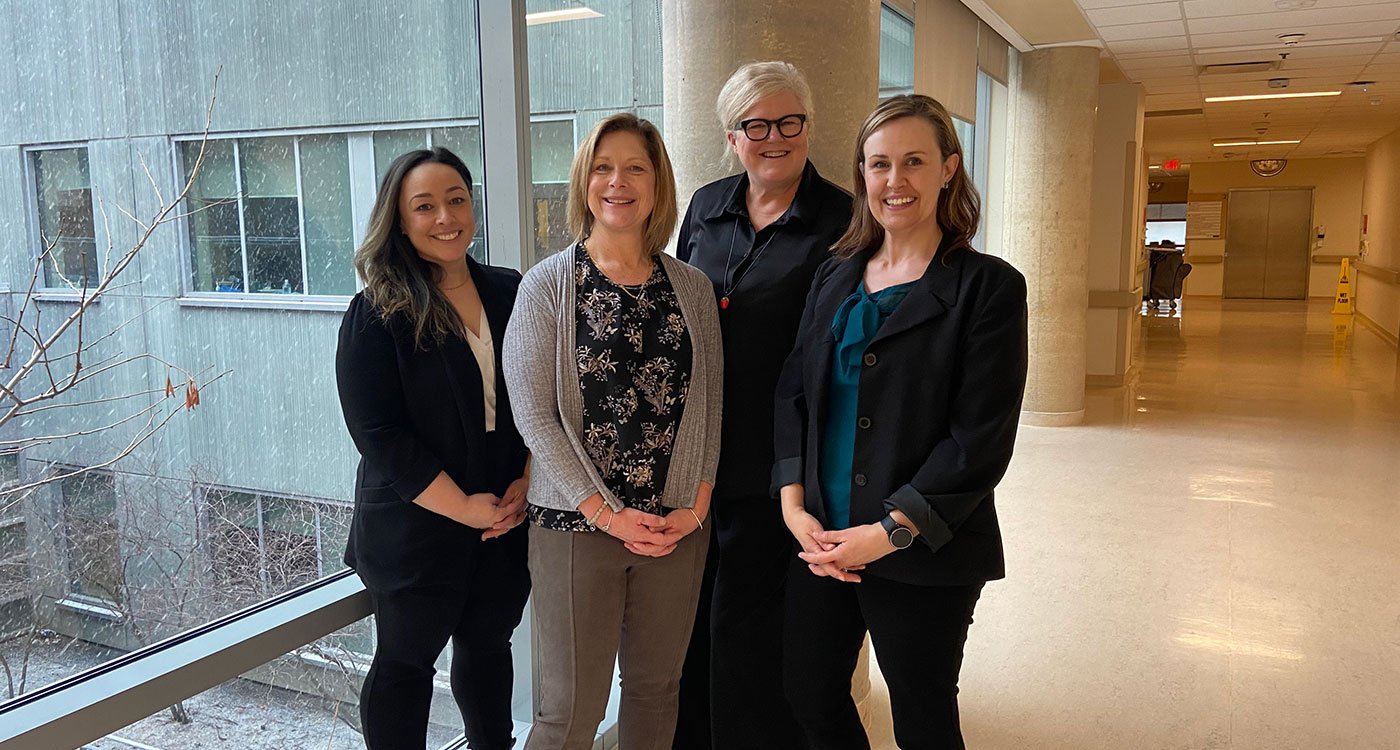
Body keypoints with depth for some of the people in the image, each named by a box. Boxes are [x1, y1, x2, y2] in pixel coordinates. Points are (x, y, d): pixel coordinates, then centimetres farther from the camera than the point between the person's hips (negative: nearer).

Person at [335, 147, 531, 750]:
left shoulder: (511, 294, 2)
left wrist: (525, 483, -7)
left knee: (488, 645, 20)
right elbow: (379, 434, -15)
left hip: (507, 520, 4)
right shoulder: (375, 314, -10)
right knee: (405, 661, 12)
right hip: (415, 527, -4)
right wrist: (464, 507, -16)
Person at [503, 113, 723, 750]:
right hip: (576, 525, -3)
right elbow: (534, 413, -8)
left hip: (677, 528, 3)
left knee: (656, 689, 15)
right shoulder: (549, 284, -3)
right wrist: (607, 512, -12)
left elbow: (708, 406, 6)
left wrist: (695, 506, -4)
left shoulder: (693, 289, 6)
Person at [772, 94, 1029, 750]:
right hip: (821, 541, 5)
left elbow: (982, 440, -13)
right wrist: (794, 505, -5)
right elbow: (793, 393, 8)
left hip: (926, 556, -4)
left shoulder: (989, 287, -8)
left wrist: (890, 532, -17)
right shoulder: (834, 277, 9)